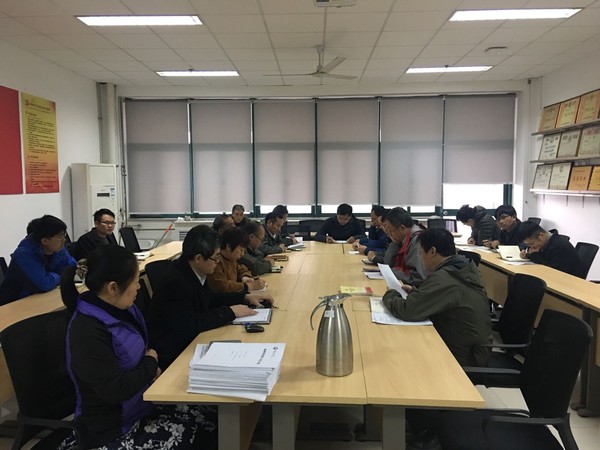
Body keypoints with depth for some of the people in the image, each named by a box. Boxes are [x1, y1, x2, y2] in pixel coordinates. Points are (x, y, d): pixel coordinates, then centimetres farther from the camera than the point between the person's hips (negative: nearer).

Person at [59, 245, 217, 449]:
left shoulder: (120, 310, 0)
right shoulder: (88, 332, -28)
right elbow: (115, 390, -30)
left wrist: (151, 370, -3)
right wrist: (151, 363, -14)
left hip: (142, 404, 8)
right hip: (113, 429, -8)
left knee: (212, 418, 0)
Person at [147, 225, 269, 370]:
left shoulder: (193, 271, -3)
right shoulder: (173, 280, -26)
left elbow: (210, 298, 15)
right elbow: (188, 325, -30)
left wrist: (245, 297, 5)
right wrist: (230, 312, -22)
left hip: (189, 342, 8)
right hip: (171, 356, -7)